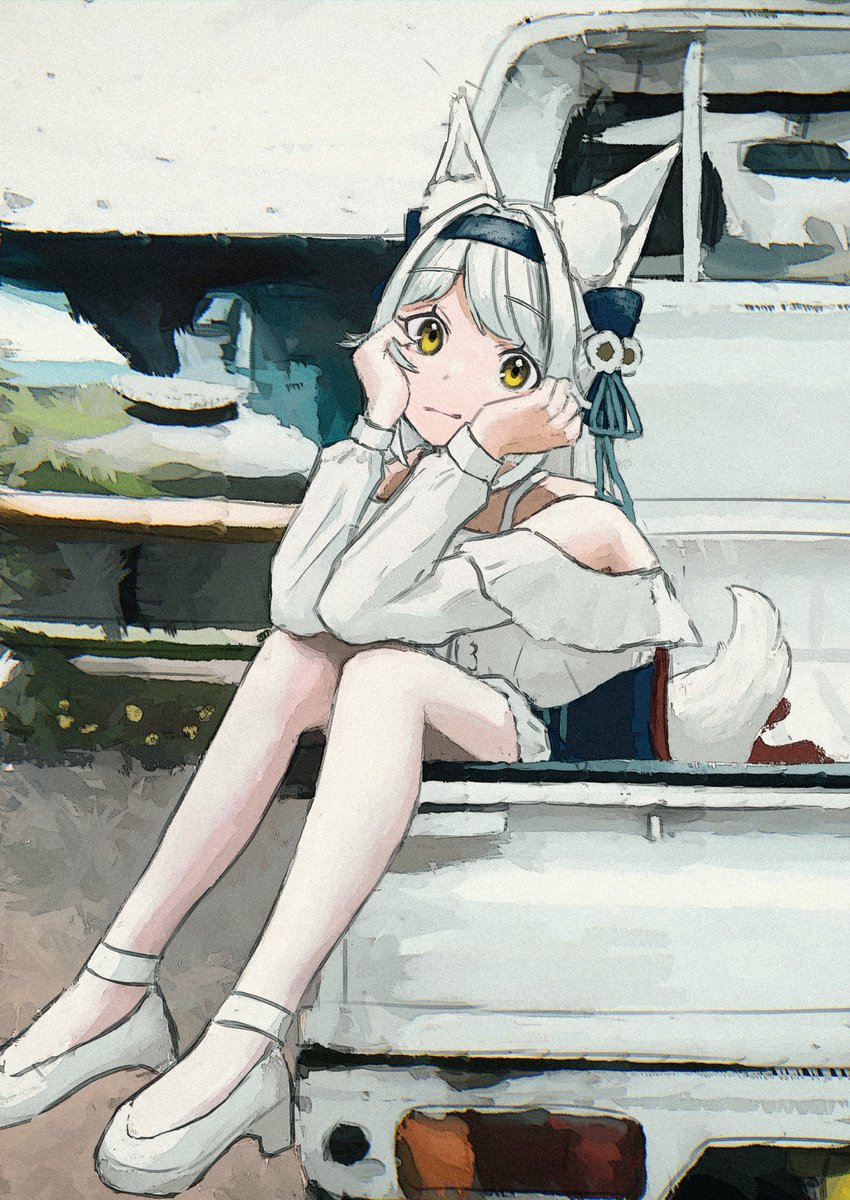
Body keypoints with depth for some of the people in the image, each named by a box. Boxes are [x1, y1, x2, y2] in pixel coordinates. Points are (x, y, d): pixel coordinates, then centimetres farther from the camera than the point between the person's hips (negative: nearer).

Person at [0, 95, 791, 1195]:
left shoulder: (577, 528, -24)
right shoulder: (413, 477, -4)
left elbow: (358, 602, -32)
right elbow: (298, 600, -22)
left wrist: (474, 454, -32)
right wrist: (380, 426, -22)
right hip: (470, 746, 7)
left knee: (380, 668, -30)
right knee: (295, 656, -17)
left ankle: (246, 1047, -35)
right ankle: (120, 988, -15)